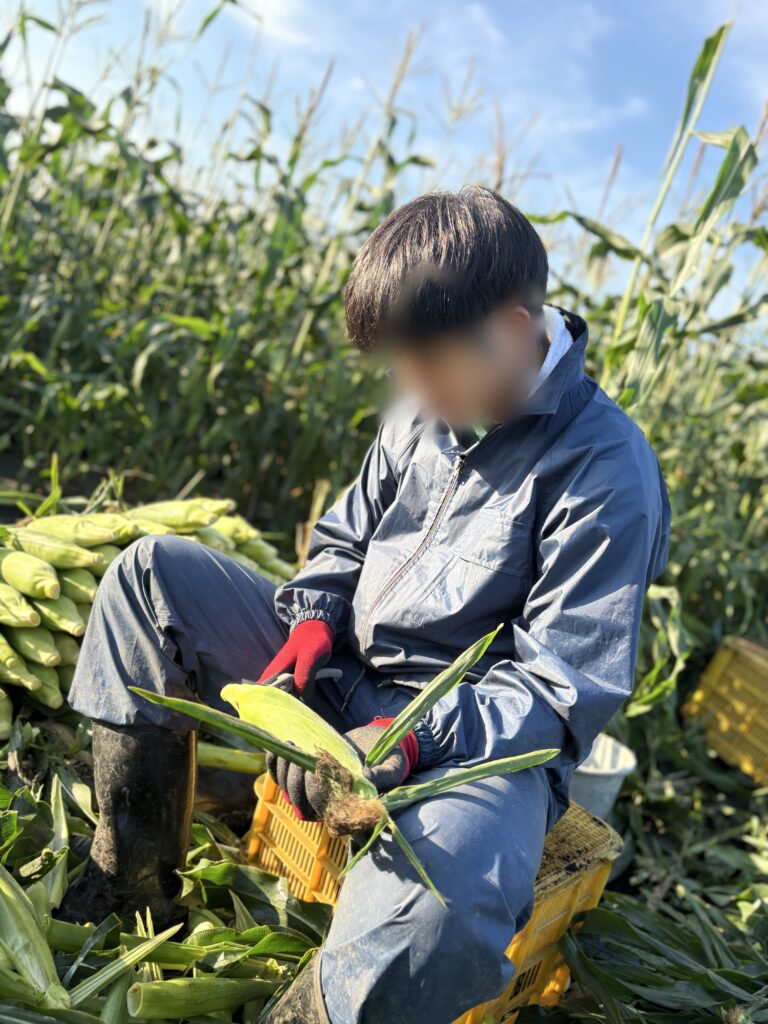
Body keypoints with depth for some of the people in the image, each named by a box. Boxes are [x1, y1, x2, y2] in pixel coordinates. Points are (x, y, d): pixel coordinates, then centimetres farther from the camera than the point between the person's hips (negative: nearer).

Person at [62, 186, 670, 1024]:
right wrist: (312, 624, -7)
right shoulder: (427, 409, 2)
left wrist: (413, 738, -29)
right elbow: (344, 539, 14)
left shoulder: (604, 472, -18)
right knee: (150, 570, 1)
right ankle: (131, 882, 1)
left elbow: (564, 690, -18)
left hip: (483, 738, -7)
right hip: (345, 677, 7)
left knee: (440, 910, -42)